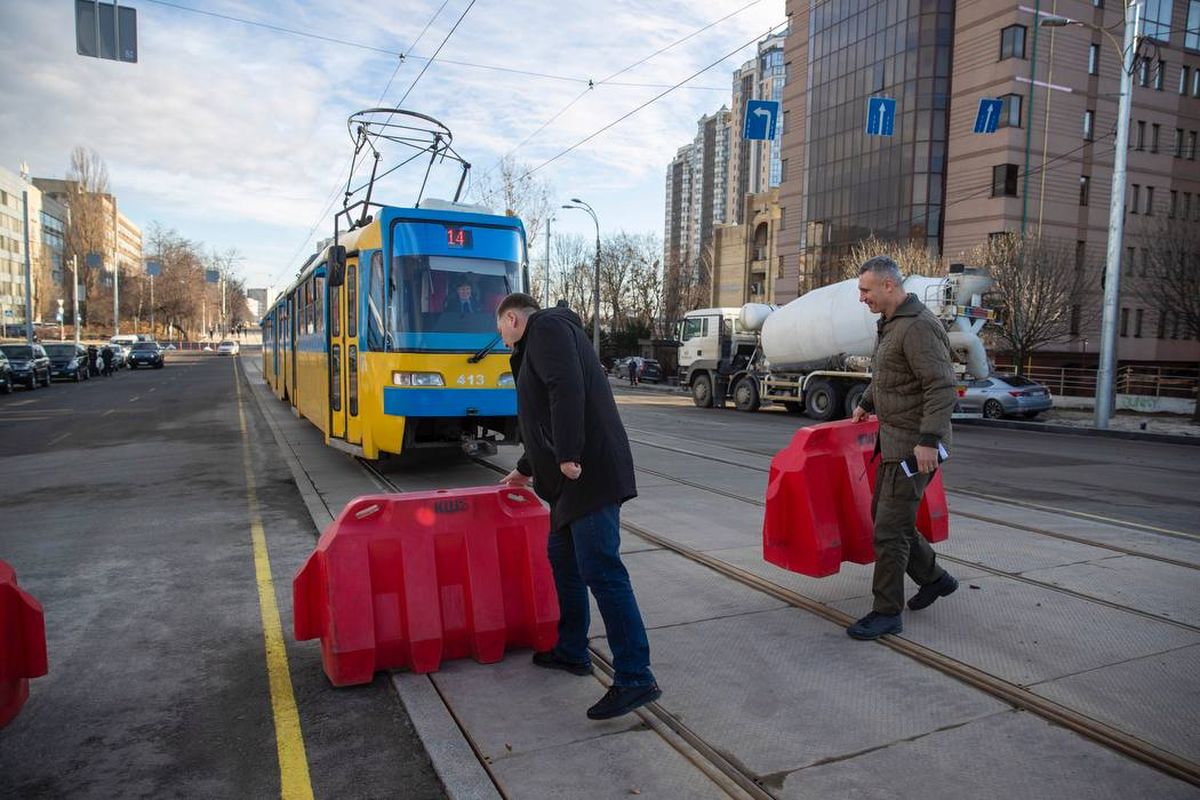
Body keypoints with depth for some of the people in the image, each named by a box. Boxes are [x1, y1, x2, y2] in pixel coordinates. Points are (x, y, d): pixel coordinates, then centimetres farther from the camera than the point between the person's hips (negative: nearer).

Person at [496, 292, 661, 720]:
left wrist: (567, 455, -25)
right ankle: (572, 652, 32)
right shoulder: (539, 344, 28)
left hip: (589, 472, -11)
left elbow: (567, 388, -21)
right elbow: (546, 417, 37)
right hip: (573, 478, 11)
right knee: (563, 557, 19)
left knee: (601, 571, -11)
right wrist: (526, 469, 47)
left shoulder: (546, 327, -3)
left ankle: (635, 679, -7)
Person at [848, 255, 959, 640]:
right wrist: (865, 404, 40)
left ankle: (886, 613, 6)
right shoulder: (889, 324, 13)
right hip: (892, 438, 10)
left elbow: (941, 386, -25)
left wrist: (929, 440, -29)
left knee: (890, 528, -5)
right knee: (884, 515, 17)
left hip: (914, 445, -10)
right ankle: (934, 578, 34)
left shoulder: (919, 327, -19)